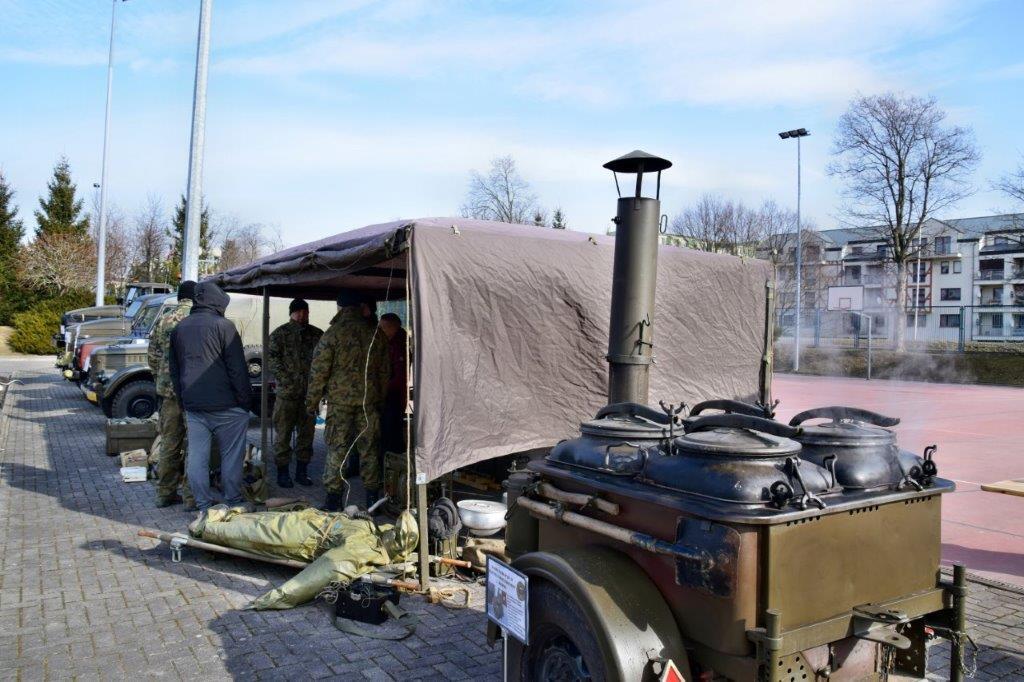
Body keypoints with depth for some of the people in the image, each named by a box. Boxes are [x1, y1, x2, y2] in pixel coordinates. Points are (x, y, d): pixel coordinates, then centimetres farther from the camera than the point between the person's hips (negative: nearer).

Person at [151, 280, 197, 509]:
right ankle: (192, 496, 6)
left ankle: (165, 493, 22)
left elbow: (152, 357, 11)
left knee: (169, 443, 14)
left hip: (168, 390, 5)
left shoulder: (163, 321, 7)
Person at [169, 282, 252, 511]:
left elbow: (174, 370, 20)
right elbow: (237, 368, -10)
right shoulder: (223, 326, -7)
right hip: (225, 406, -6)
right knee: (231, 455, 3)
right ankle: (233, 503, 6)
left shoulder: (179, 328, 14)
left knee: (196, 456, 7)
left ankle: (203, 506, 12)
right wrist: (245, 400, -4)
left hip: (192, 406, 6)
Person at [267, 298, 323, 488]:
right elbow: (271, 358, -6)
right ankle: (282, 473, 12)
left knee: (306, 433, 10)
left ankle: (302, 472, 21)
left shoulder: (317, 334, 9)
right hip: (287, 393, -3)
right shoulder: (280, 333, 0)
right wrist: (286, 380, -16)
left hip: (309, 392, 3)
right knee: (283, 434, 2)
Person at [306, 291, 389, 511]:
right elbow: (384, 371, 11)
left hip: (339, 400, -3)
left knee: (337, 450, 4)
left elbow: (319, 371, -7)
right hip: (369, 401, 3)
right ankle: (372, 498, 16)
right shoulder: (375, 334, 4)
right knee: (369, 449, 9)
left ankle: (333, 499, 7)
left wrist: (312, 402, 3)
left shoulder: (332, 334, -8)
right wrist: (381, 399, 20)